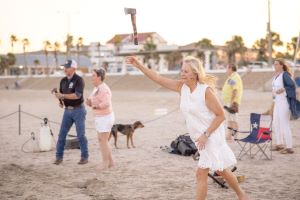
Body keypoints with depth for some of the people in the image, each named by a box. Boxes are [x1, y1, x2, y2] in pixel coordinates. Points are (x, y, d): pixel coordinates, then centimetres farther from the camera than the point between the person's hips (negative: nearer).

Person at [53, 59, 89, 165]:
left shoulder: (79, 80, -15)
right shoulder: (63, 80, 6)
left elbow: (77, 95, -28)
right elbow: (61, 94, 16)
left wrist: (62, 96, -32)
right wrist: (60, 102, -5)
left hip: (78, 110, -6)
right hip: (67, 111, 6)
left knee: (81, 135, 0)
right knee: (62, 134, 1)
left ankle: (85, 157, 12)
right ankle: (59, 157, 8)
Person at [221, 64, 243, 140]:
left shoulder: (234, 77, -15)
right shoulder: (231, 77, 19)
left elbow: (235, 90, -23)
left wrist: (233, 102, -26)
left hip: (232, 102, -11)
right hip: (228, 102, 11)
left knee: (233, 119, -8)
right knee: (229, 119, 14)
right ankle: (229, 135, 20)